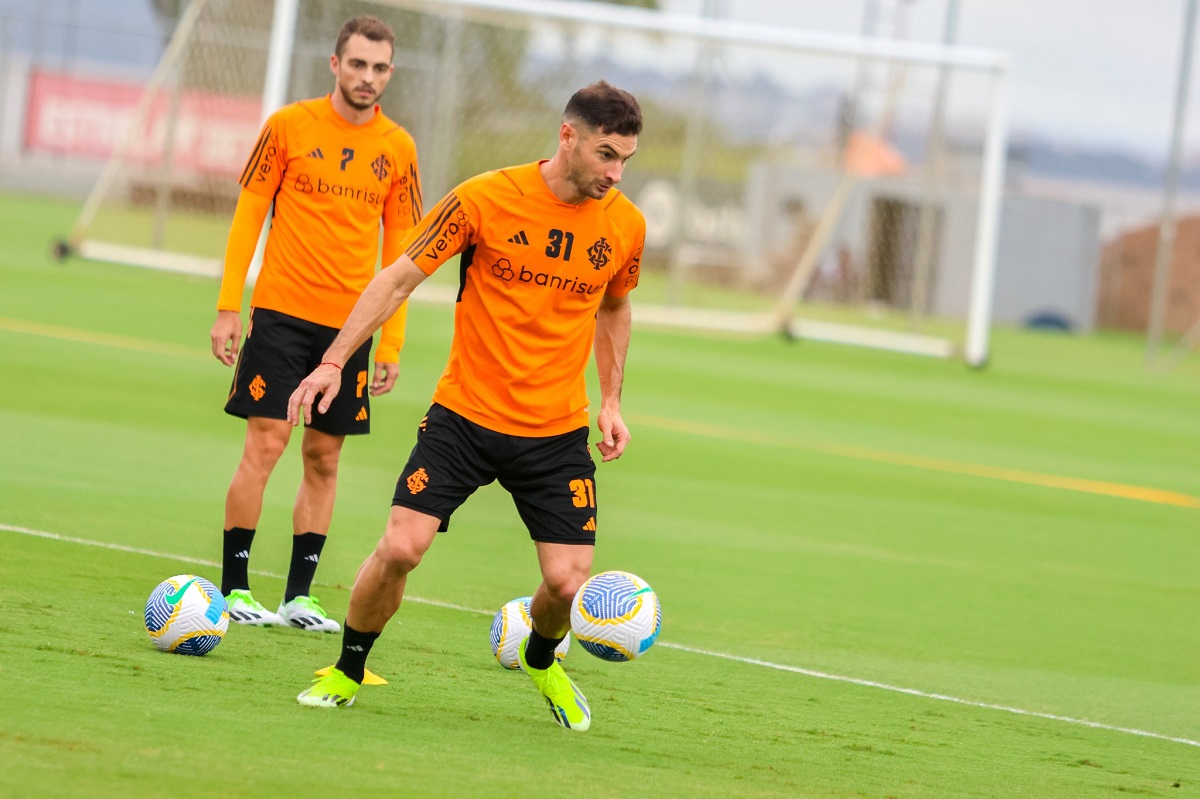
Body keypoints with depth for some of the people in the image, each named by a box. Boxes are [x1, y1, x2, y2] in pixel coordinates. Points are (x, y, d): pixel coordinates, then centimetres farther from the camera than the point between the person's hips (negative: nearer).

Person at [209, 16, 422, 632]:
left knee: (323, 458, 4)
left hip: (350, 325, 3)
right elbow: (248, 216, 2)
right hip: (280, 313, -3)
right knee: (265, 444, -8)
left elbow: (398, 250, 10)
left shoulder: (399, 149, 5)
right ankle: (233, 590, -2)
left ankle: (298, 597, 10)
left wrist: (392, 341, 5)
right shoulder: (290, 125, -1)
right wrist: (228, 309, -3)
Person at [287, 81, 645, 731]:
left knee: (566, 581, -7)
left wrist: (610, 401, 12)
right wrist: (333, 362, -11)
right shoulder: (485, 199, -12)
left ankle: (541, 661, 29)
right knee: (400, 548, -15)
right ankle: (347, 672, 10)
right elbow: (398, 278, -6)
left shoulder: (626, 226, -2)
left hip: (558, 433, 2)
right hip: (464, 415, -2)